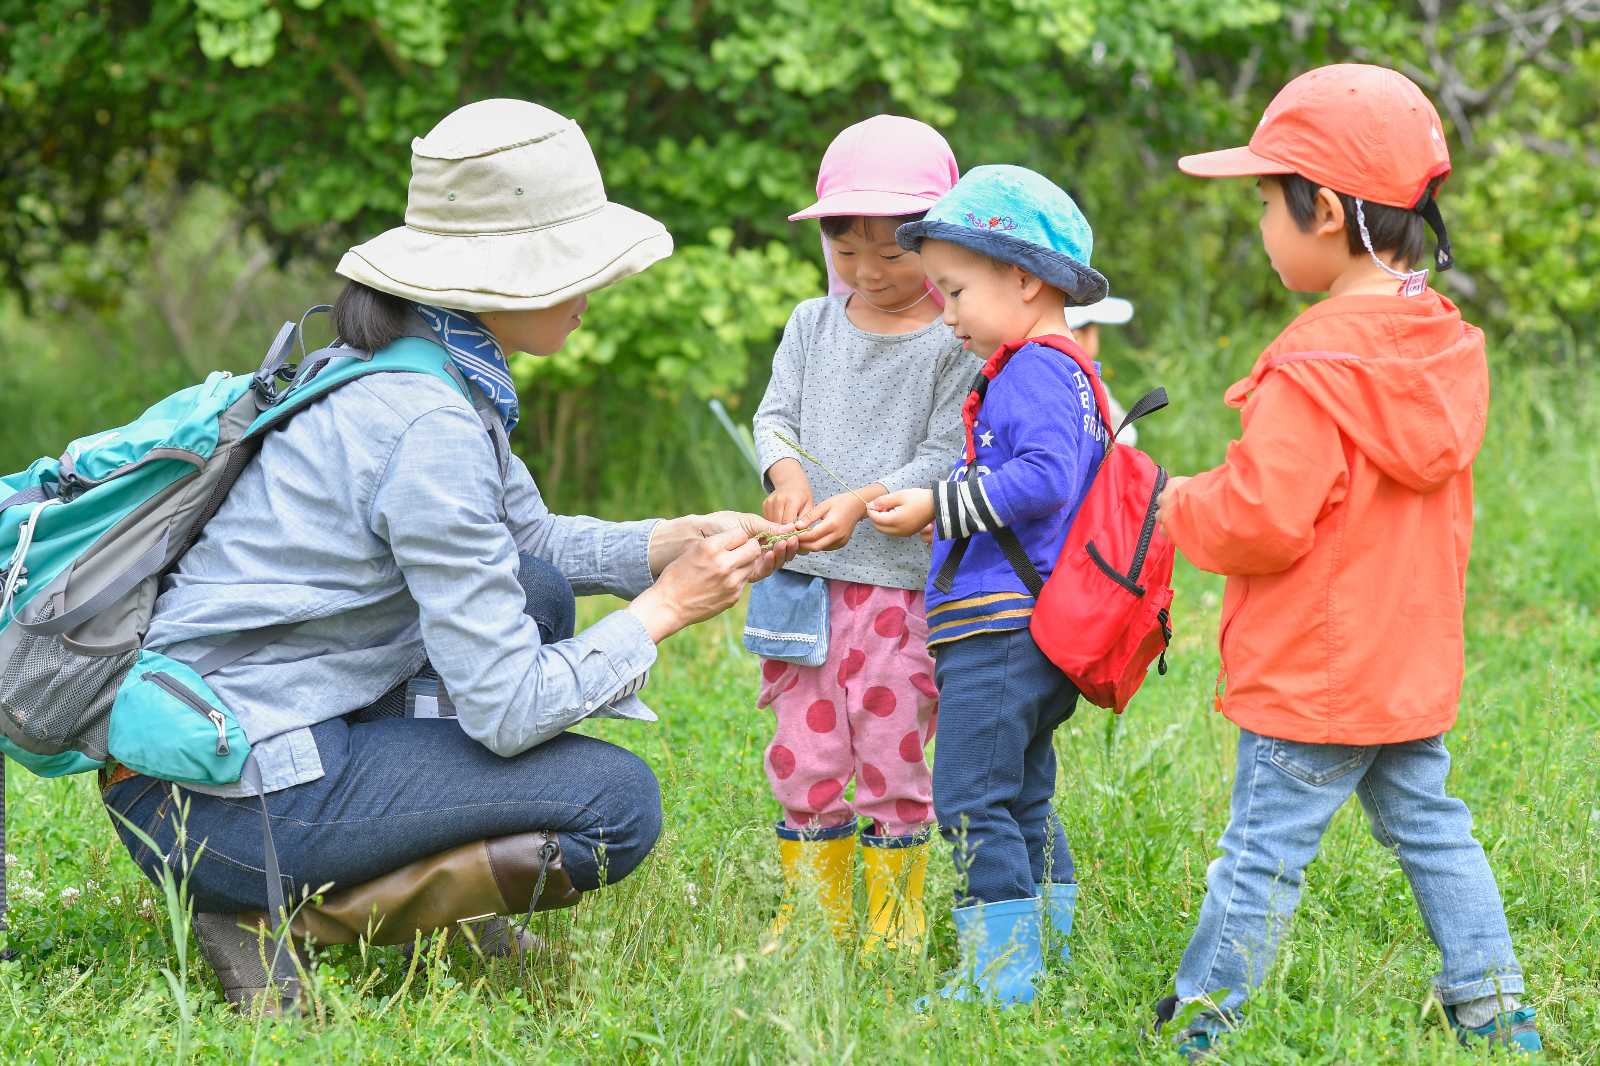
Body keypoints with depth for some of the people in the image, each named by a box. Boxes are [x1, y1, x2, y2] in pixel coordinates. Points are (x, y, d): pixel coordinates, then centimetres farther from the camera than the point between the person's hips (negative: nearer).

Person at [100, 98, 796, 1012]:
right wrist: (665, 610, -9)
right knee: (617, 805, -10)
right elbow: (506, 712, -20)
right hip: (225, 795, -10)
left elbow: (535, 540, 23)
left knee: (536, 593, 17)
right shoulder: (429, 430, -21)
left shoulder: (437, 372, 7)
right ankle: (279, 917, -6)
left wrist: (677, 542, 7)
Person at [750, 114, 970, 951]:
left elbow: (947, 456, -9)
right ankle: (812, 919, 20)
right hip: (808, 573, 4)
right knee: (803, 755, 6)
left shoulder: (954, 343, -5)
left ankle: (894, 929, 14)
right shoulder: (813, 325, 11)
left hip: (905, 576, -4)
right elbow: (776, 413, 9)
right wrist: (787, 472, -13)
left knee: (889, 756, 1)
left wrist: (863, 502, -21)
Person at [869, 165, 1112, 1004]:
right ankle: (1052, 957, 22)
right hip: (1035, 633, 11)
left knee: (972, 800, -10)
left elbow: (1044, 479, -27)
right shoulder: (1068, 375, 19)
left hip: (999, 632, -11)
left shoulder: (1034, 372, -13)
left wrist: (938, 507, -19)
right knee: (1023, 802, 17)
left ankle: (1000, 979, -10)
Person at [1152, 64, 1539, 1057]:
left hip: (1314, 676, -8)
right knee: (1430, 827, 18)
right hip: (1415, 664, 8)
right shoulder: (1449, 348, 3)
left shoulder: (1313, 370, -23)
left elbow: (1265, 523, -25)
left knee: (1264, 854, 1)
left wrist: (1186, 504, -5)